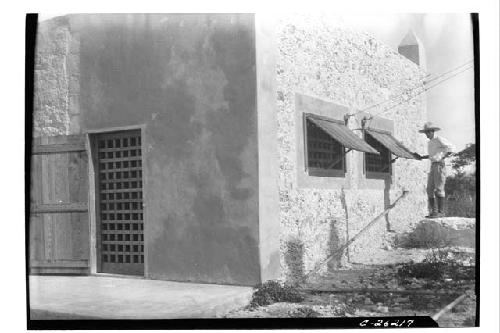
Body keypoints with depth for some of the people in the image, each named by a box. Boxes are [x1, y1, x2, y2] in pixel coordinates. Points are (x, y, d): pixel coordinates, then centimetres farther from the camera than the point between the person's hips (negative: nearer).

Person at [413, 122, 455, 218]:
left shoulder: (439, 140, -6)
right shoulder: (429, 143, 20)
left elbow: (451, 148, -13)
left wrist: (443, 158, -13)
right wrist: (421, 157, 22)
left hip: (439, 165, -9)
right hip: (432, 166, 9)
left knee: (438, 189, -10)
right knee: (430, 189, 3)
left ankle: (441, 212, -8)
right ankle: (433, 211, 6)